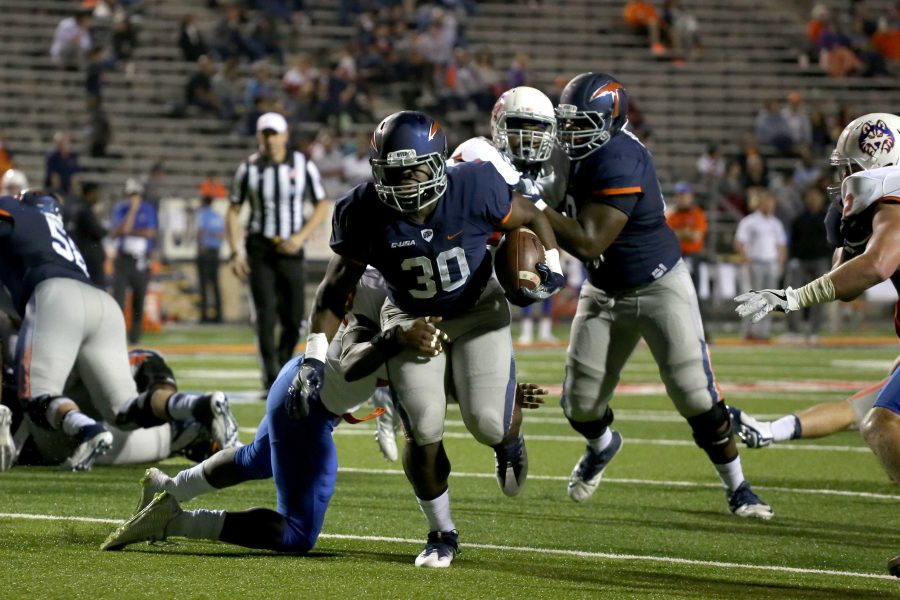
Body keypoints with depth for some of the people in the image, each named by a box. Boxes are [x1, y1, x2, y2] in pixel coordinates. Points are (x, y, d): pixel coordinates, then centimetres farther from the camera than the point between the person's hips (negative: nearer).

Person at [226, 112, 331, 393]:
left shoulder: (303, 166, -1)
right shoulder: (249, 169, -1)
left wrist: (301, 236, -8)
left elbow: (322, 206, 6)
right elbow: (234, 212, 6)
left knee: (294, 318, -1)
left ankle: (282, 366, 24)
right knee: (266, 314, -8)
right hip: (260, 248, -1)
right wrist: (236, 252, -4)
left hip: (290, 248, 1)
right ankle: (272, 381, -6)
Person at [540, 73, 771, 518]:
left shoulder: (619, 164, -30)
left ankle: (737, 489, 10)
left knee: (697, 397, -9)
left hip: (659, 288, -7)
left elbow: (589, 244, -32)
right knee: (581, 405, 6)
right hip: (604, 294, 7)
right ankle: (602, 447, 41)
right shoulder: (577, 154, -4)